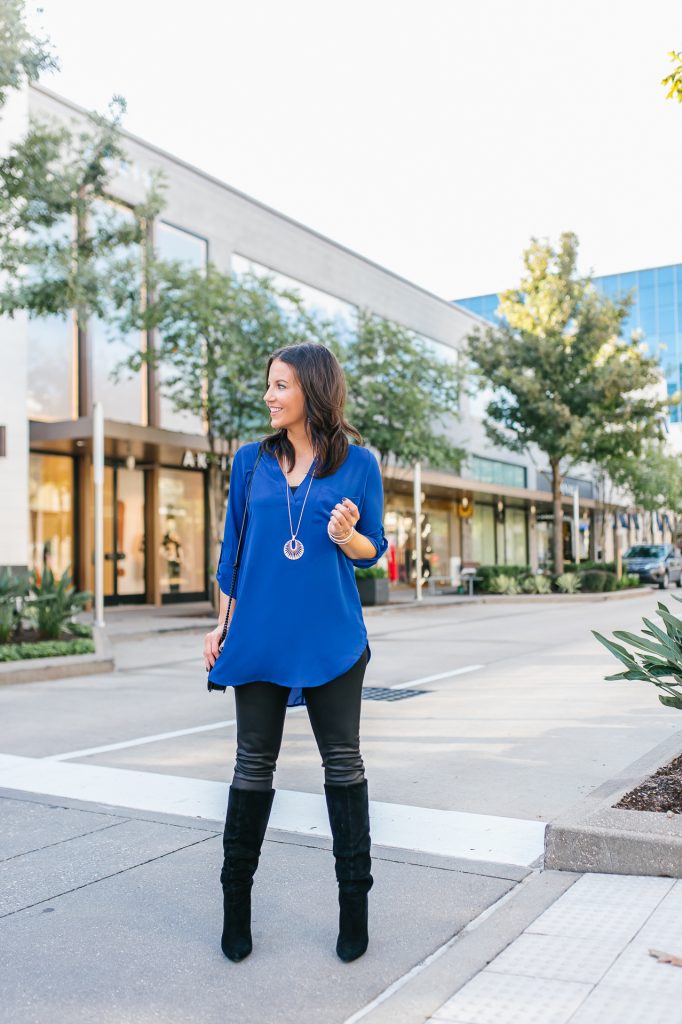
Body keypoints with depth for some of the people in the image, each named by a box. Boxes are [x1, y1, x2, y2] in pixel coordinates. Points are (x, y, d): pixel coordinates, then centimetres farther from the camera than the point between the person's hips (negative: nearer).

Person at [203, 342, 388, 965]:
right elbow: (233, 547, 10)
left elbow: (373, 551, 4)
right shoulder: (251, 460, 6)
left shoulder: (358, 463, 0)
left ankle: (354, 897, 20)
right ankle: (236, 898, 24)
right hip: (260, 634, 2)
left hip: (331, 636, -1)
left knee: (343, 762, 6)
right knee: (254, 765, 9)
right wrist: (222, 625, 9)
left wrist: (346, 535, -18)